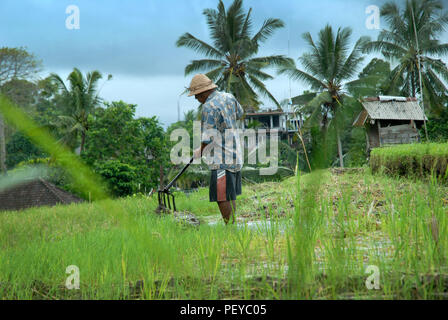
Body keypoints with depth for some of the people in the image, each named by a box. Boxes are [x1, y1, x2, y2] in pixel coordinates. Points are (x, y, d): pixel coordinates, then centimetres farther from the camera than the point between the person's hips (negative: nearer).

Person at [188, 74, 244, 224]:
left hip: (222, 160, -9)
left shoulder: (209, 107, -16)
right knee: (230, 196, 14)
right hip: (236, 156, 9)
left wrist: (200, 152, 1)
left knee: (223, 198, -5)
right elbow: (239, 114, 30)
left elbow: (208, 138, -16)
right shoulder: (229, 97, 9)